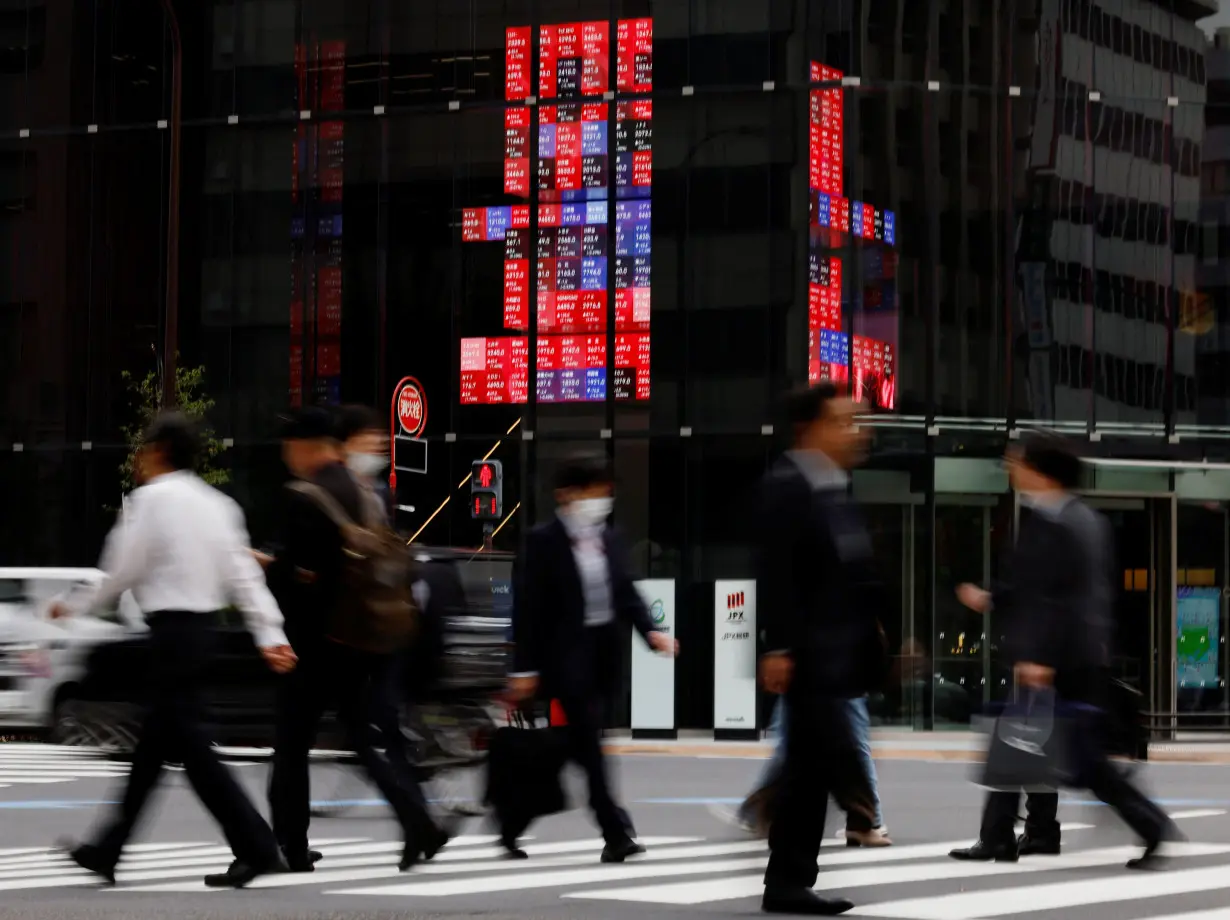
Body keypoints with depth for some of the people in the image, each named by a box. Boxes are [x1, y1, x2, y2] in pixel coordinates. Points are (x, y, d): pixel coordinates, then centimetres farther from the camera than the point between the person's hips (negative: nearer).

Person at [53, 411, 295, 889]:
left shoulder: (151, 498, -10)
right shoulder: (215, 503, 12)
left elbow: (123, 571, -8)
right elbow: (243, 574, 6)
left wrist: (74, 606, 7)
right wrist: (269, 634, 2)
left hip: (172, 630, -9)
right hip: (202, 628, 9)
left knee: (192, 747, -7)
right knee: (152, 746, 14)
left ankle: (257, 849, -12)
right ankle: (108, 850, 23)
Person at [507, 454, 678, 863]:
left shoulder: (610, 540, 11)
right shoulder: (543, 541, -9)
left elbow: (626, 593, 9)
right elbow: (528, 607, -11)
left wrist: (650, 631, -10)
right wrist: (524, 667, -14)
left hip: (603, 655, 7)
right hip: (566, 657, -7)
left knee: (578, 741, 12)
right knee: (587, 741, -10)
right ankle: (616, 832, -10)